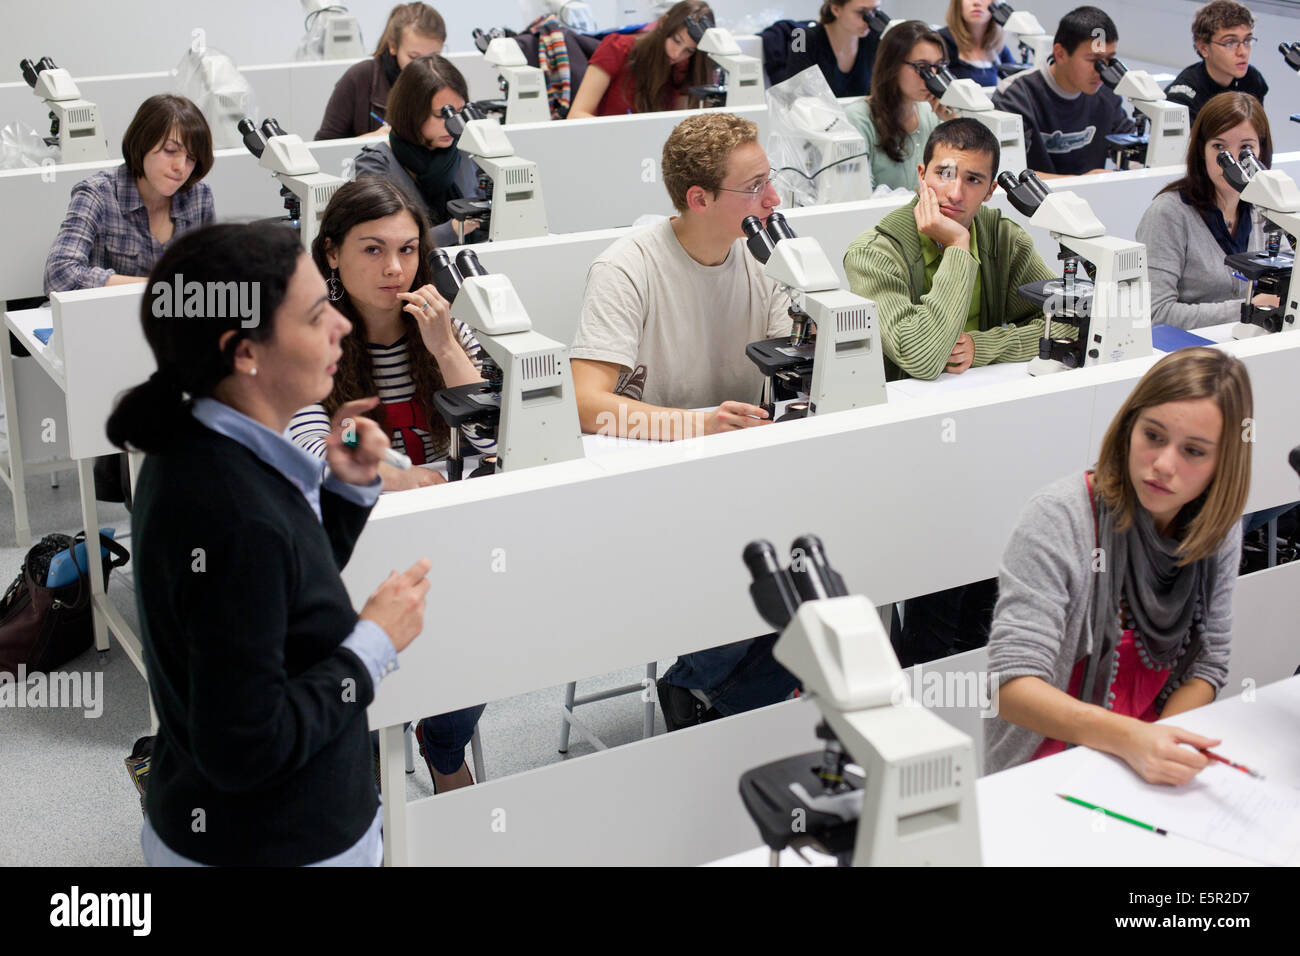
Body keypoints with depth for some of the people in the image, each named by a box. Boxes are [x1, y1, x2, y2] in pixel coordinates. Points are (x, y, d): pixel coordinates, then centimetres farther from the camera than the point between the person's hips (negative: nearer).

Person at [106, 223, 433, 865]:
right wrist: (376, 644, -19)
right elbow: (246, 749, -28)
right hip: (264, 848, -8)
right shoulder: (230, 516, -30)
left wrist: (347, 490, -1)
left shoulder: (204, 452, -3)